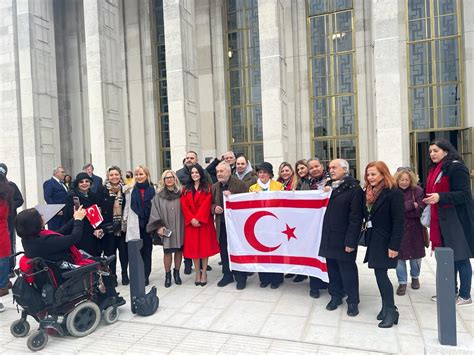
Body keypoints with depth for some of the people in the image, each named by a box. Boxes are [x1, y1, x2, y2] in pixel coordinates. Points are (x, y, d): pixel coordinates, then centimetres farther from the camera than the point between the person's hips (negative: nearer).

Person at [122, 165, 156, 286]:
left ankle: (145, 276, 19)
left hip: (148, 224, -1)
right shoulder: (130, 191, 5)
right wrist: (124, 224, 8)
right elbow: (127, 208, 8)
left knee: (147, 250, 8)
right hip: (134, 226, 1)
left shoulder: (153, 190, -1)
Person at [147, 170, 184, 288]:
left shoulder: (180, 193, 4)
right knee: (167, 251, 1)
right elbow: (155, 212, 0)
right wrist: (159, 226, -9)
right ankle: (167, 275, 17)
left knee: (179, 250, 6)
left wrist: (184, 225, -2)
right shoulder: (159, 195, 2)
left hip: (179, 227, 1)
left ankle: (176, 273, 24)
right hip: (166, 228, -1)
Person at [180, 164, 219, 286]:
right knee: (193, 247, 4)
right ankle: (198, 272, 14)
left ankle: (204, 272, 10)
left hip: (204, 221, -2)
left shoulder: (207, 188, 2)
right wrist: (191, 219, -12)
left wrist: (198, 218, -17)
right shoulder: (186, 189, 11)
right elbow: (184, 206, 1)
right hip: (190, 222, 2)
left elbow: (206, 204, -8)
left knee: (204, 246, 1)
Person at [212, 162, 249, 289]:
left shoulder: (240, 184, -8)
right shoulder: (215, 187, 10)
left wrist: (232, 196, -22)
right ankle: (227, 275, 27)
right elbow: (212, 204, 17)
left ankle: (241, 277, 19)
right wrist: (214, 208, -5)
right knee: (224, 251, 11)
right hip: (221, 224, 5)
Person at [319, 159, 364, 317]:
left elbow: (356, 217, -14)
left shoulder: (354, 189, -10)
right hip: (329, 237, 6)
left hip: (343, 238, -6)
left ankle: (353, 301, 20)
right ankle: (336, 296, 29)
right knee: (332, 267, 13)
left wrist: (350, 241, -16)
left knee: (347, 270, 4)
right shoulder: (329, 187, 12)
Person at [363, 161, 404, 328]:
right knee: (380, 273, 11)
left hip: (385, 241, -7)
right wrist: (367, 238, 9)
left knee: (381, 273, -5)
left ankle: (391, 311, 9)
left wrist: (394, 246, -19)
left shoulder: (394, 193, -14)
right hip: (373, 239, 7)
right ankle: (387, 306, 24)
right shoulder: (369, 192, 8)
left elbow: (398, 222, -16)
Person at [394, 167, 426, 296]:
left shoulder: (417, 191, -5)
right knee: (399, 256, 3)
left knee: (415, 255, 14)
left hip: (414, 230, 0)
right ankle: (402, 282, 17)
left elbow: (420, 210, -14)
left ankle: (415, 278, 38)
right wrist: (411, 205, -17)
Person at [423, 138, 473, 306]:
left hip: (457, 219, -8)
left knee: (460, 257, 1)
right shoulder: (434, 169, 14)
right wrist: (428, 200, 9)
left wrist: (440, 197, -29)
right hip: (441, 219, 8)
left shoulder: (456, 167, -12)